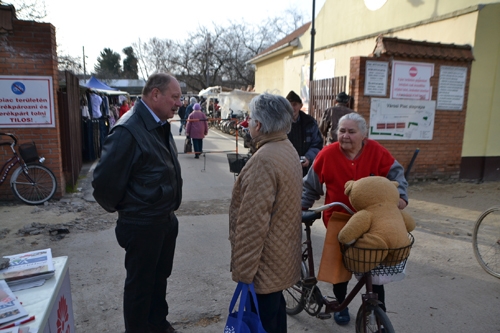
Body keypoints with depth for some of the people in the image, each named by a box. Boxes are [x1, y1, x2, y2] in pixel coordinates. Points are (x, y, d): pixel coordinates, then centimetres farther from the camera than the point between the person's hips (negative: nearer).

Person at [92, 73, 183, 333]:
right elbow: (104, 182, -23)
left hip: (166, 219, 8)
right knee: (140, 283, 13)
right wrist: (121, 208, -6)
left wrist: (170, 208, 11)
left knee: (160, 276, 24)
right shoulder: (128, 130, -23)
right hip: (141, 224, -8)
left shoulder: (160, 126, 4)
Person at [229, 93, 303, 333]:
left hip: (265, 260, -9)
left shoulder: (264, 160, -27)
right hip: (282, 251, 10)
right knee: (275, 308, 26)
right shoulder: (288, 149, 5)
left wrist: (243, 269, -18)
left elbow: (253, 222, -27)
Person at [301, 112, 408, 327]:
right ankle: (340, 305, 33)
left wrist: (401, 195, -16)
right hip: (339, 219, -1)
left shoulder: (376, 152, -12)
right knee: (340, 263, 9)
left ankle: (379, 308, 34)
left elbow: (395, 173, -1)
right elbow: (311, 185, -4)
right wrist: (302, 207, -5)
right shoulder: (328, 154, -15)